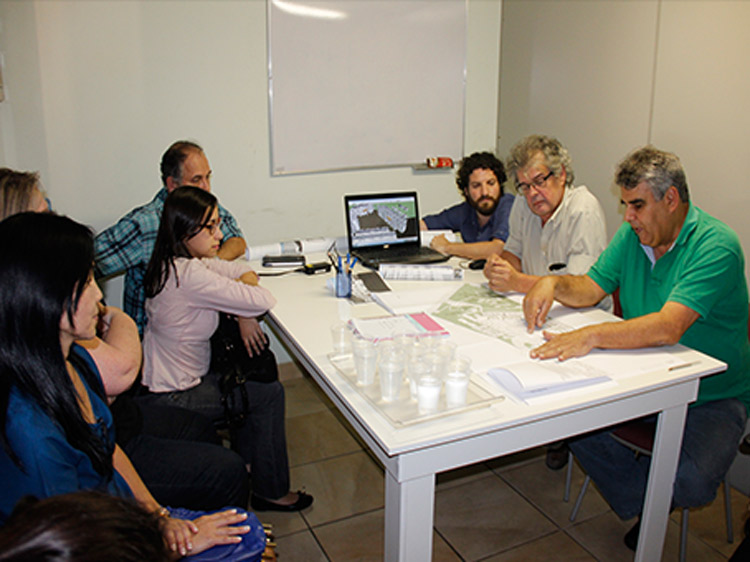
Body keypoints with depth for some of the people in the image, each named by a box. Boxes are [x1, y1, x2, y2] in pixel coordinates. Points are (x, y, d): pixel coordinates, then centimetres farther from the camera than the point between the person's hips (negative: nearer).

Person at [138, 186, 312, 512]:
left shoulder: (174, 262, 1)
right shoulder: (189, 274, -30)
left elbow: (245, 271, 9)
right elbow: (264, 301, -28)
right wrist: (243, 296, -6)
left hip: (165, 375, 9)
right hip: (171, 396, -9)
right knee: (269, 394, 0)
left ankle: (242, 462, 34)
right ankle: (270, 492, 16)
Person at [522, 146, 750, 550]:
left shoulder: (716, 246, -20)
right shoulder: (632, 234, 3)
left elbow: (667, 328, -33)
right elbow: (591, 288, 6)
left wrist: (591, 337, -44)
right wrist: (553, 283, -15)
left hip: (713, 397, -6)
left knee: (692, 482, -30)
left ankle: (647, 492, 8)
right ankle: (644, 504, 0)